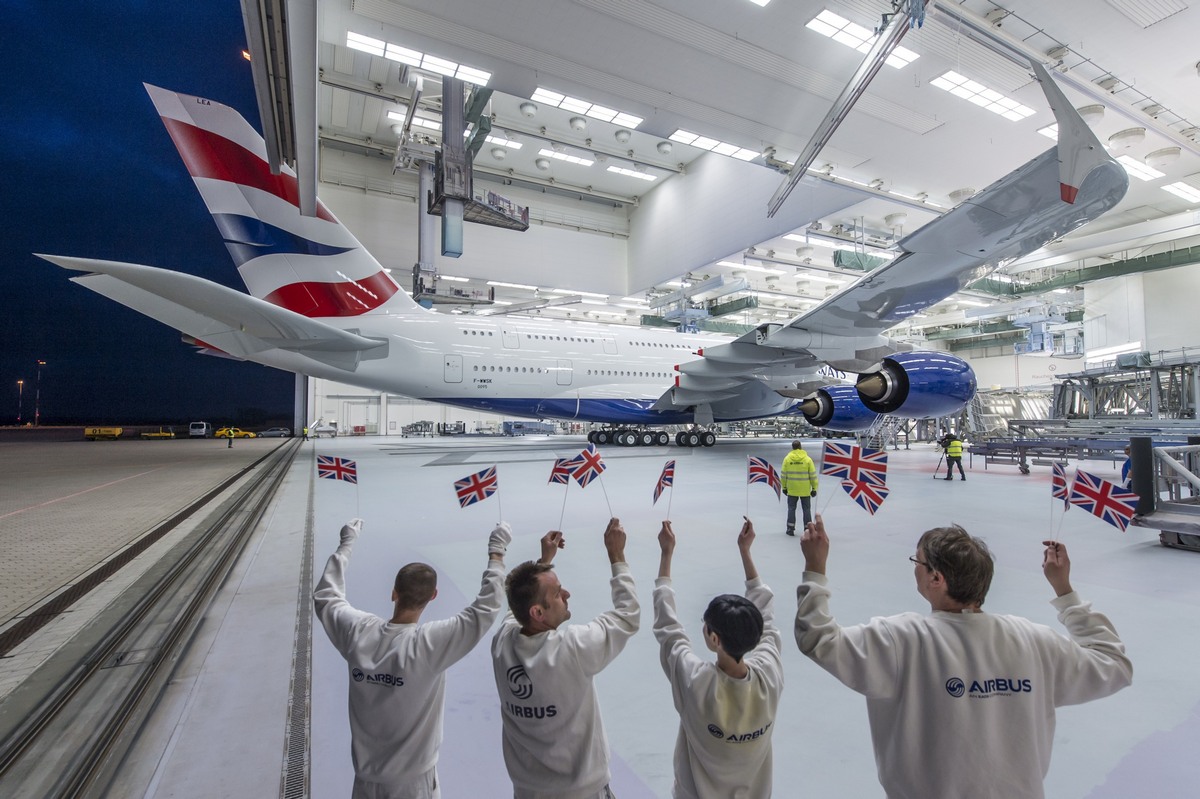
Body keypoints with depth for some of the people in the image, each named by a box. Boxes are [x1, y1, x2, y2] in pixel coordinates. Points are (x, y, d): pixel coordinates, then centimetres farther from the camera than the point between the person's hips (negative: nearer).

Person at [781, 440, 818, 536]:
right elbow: (813, 475, -5)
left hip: (792, 489, 1)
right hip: (805, 490, -1)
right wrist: (814, 488, 3)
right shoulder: (807, 459, -7)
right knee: (806, 509, 10)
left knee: (791, 508, 10)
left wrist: (784, 487, 9)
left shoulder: (787, 458, -4)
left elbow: (783, 475, -1)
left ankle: (791, 529, 9)